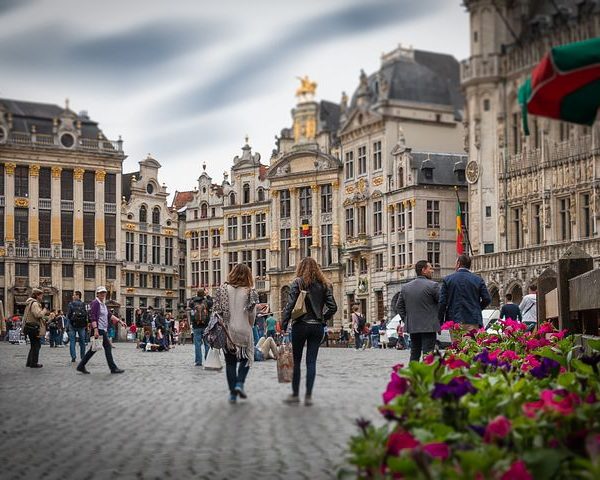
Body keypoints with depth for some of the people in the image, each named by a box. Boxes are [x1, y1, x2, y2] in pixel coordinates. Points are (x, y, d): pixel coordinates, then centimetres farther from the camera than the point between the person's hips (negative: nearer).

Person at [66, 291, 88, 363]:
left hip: (72, 325, -2)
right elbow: (86, 315, 2)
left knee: (72, 341, 2)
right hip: (82, 325, 2)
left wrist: (67, 326, -3)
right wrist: (86, 325, 9)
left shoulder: (71, 304, -5)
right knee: (82, 341, 10)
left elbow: (68, 315, -6)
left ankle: (73, 356, -6)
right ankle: (82, 357, 13)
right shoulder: (83, 304, 2)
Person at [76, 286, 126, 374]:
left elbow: (109, 316, 23)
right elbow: (93, 317, -19)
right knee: (108, 347, -5)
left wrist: (120, 321, 18)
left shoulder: (103, 304, 18)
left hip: (103, 329, 10)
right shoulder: (95, 303, -11)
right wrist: (95, 330, -27)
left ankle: (81, 366, 16)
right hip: (99, 329, -10)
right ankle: (113, 368, 0)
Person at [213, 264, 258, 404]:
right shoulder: (249, 291, -5)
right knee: (246, 358, 17)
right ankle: (239, 383, -3)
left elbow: (216, 310, -1)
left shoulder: (223, 288, -1)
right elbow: (252, 314, -5)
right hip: (244, 330, -2)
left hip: (227, 330, 2)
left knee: (230, 362, 9)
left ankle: (232, 393, 8)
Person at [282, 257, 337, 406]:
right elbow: (333, 307, 3)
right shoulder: (323, 285, 6)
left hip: (300, 325, -3)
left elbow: (290, 306, -11)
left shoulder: (297, 283, -5)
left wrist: (284, 325, -7)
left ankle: (295, 394, 12)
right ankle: (308, 396, 3)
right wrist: (323, 319, 14)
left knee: (296, 360, 7)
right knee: (311, 361, 5)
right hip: (317, 327, 3)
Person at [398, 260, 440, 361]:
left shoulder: (405, 287, 9)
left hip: (412, 327, 6)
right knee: (427, 354, -4)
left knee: (414, 354, 14)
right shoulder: (433, 285, -10)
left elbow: (399, 306, 12)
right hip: (429, 326, -6)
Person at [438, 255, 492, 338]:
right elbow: (487, 299, 1)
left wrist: (440, 322, 5)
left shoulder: (447, 279, 2)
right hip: (473, 321, 0)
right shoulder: (478, 280, 4)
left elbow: (442, 302, 0)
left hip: (454, 320, 0)